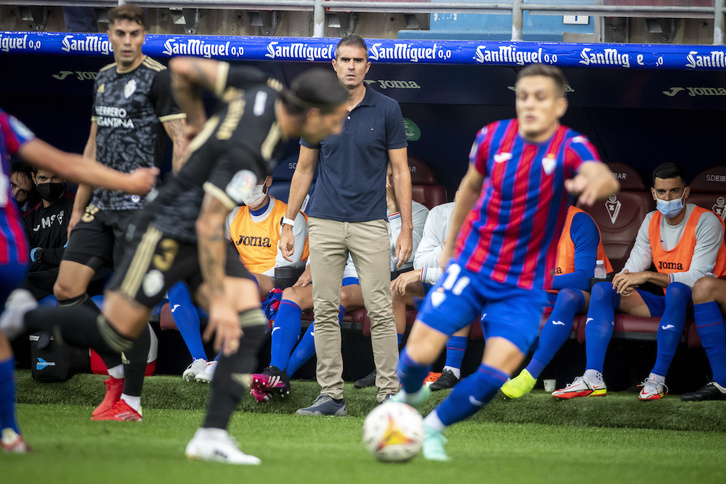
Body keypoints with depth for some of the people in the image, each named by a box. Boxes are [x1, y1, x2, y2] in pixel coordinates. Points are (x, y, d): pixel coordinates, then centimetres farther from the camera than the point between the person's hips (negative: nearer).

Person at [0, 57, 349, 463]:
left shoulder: (262, 87, -8)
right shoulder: (245, 154, -32)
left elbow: (183, 68, 2)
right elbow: (208, 224, -27)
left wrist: (199, 123, 16)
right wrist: (218, 301, -23)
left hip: (206, 240, 9)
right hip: (168, 234, -9)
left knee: (249, 327, -9)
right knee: (111, 339, 0)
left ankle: (213, 435, -9)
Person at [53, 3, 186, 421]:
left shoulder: (159, 78, -7)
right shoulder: (104, 78, 15)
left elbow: (182, 142, -11)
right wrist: (79, 206, 22)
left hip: (140, 207, -7)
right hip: (102, 206, 7)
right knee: (67, 289, 2)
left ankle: (131, 400, 4)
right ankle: (117, 369, 17)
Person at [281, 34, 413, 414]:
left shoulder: (387, 110, -1)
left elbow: (400, 171, 0)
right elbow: (304, 169, 13)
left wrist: (406, 229, -6)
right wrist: (288, 223, 9)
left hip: (370, 225, -2)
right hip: (324, 225, 3)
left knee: (380, 311, -4)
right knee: (325, 311, 3)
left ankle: (389, 394, 1)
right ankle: (331, 394, 8)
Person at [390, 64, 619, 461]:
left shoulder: (570, 148, -17)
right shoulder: (493, 137, -7)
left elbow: (603, 176, -41)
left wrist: (595, 182, -65)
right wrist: (450, 241, 22)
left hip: (523, 287, -1)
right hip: (470, 267, 1)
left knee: (495, 375, -16)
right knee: (419, 354, -9)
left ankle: (433, 429, 11)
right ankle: (409, 395, 28)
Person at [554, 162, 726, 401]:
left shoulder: (706, 222, -14)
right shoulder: (651, 221, 7)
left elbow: (698, 277, -23)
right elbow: (635, 265, 5)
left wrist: (647, 276, -29)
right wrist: (626, 277, -22)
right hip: (666, 302, 7)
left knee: (676, 290, -42)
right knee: (602, 289, -10)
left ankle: (658, 379, -37)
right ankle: (593, 378, -24)